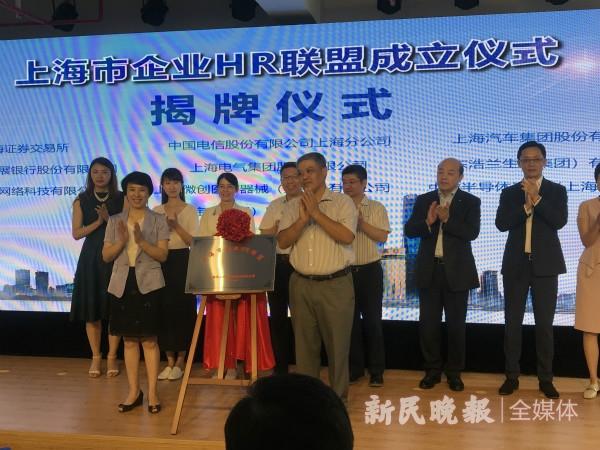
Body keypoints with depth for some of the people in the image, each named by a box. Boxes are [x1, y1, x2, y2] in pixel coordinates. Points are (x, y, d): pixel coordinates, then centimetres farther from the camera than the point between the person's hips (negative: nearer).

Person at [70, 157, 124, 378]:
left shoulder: (121, 199, 3)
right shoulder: (82, 200, 4)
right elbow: (77, 233, -2)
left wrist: (109, 219, -16)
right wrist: (98, 222, -13)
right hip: (91, 258, 1)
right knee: (92, 309, 3)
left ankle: (112, 357, 13)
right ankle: (96, 357, 15)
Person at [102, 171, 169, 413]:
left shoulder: (158, 220, 2)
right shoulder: (115, 221, 9)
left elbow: (163, 255, -5)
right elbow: (106, 255, 4)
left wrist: (142, 241, -20)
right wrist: (121, 241, -14)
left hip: (148, 284, -3)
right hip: (122, 284, 3)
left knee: (149, 339, -2)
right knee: (129, 339, 8)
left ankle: (152, 392, 6)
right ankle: (134, 391, 17)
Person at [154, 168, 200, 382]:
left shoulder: (190, 210, 1)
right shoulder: (156, 211, 10)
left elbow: (193, 241, -6)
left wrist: (176, 226, -18)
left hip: (182, 262, -3)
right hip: (161, 263, 3)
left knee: (183, 308, -2)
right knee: (164, 309, 2)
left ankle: (180, 361, 9)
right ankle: (169, 360, 12)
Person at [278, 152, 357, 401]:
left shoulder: (343, 202, -3)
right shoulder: (293, 206, 8)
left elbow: (346, 236, -17)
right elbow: (282, 241, 0)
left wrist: (316, 212, -16)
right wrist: (302, 219, -15)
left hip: (335, 285, -3)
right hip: (301, 284, 4)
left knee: (337, 344, 5)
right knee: (305, 344, 12)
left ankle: (338, 398, 18)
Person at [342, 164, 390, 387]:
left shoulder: (376, 208, 0)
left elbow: (382, 236, -10)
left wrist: (361, 223, -17)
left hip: (370, 270, -2)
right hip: (345, 270, 2)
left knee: (372, 320, 3)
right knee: (350, 319, 9)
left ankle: (376, 370, 12)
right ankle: (354, 368, 20)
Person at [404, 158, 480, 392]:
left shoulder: (471, 202, -1)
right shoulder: (423, 200, 5)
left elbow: (472, 232, -15)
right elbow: (409, 230, -4)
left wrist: (447, 220, -26)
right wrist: (428, 222, -23)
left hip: (457, 270, -2)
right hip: (429, 270, 2)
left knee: (456, 324, 8)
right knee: (428, 323, 7)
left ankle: (454, 372, 21)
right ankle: (432, 370, 21)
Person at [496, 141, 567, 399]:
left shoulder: (557, 191, 5)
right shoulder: (509, 193, 8)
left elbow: (559, 221, -11)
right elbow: (501, 224, -7)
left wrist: (537, 199, -16)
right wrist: (525, 206, -17)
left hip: (545, 264, -1)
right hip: (516, 264, 2)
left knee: (544, 323, 3)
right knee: (512, 322, 5)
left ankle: (545, 379, 13)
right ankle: (511, 377, 14)